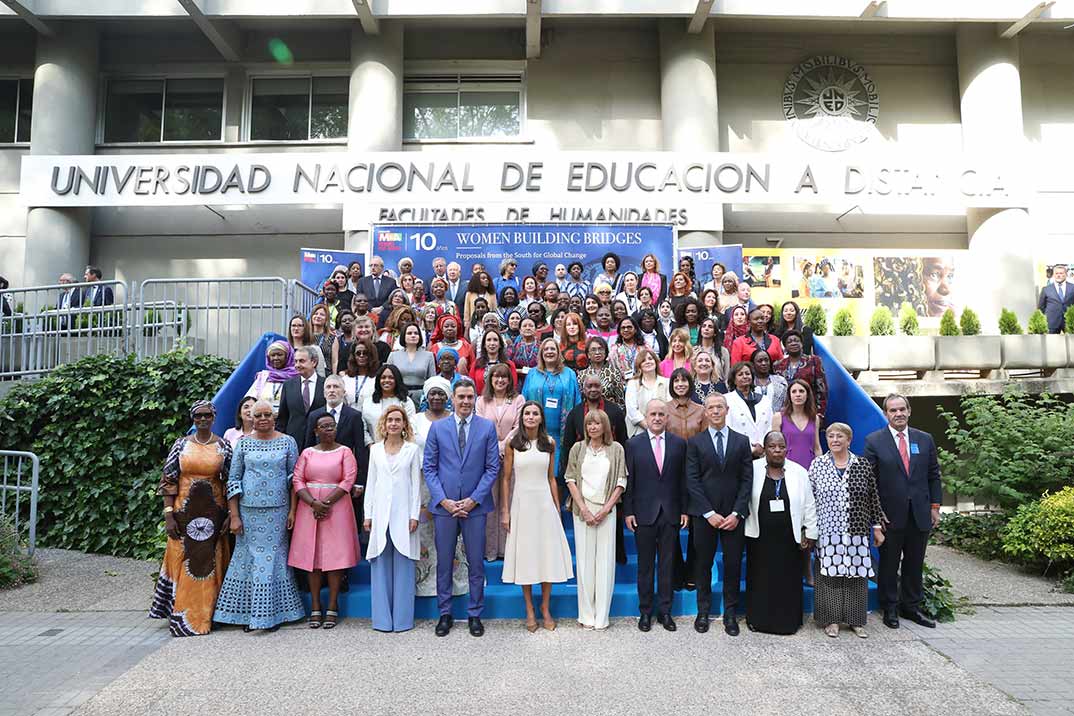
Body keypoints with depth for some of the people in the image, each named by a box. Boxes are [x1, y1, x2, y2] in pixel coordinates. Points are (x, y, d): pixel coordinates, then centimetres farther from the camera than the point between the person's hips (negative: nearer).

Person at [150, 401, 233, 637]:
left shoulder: (223, 446, 2)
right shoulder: (181, 444, 2)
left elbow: (230, 483, 2)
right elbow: (168, 481, 1)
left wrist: (230, 515, -4)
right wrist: (168, 516, -5)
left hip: (213, 515, 0)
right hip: (185, 513, 0)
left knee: (210, 564, 6)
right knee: (183, 564, 4)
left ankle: (206, 615, 20)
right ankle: (181, 617, 18)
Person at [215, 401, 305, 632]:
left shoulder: (287, 442, 3)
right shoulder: (243, 443, 3)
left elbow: (294, 477, 4)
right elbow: (233, 480, 3)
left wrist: (293, 511, -3)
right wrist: (234, 516, -2)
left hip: (277, 510, 0)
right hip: (248, 510, 1)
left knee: (274, 557, 4)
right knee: (249, 557, 5)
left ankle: (274, 613, 15)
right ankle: (248, 613, 17)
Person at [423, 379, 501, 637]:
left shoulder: (487, 427, 1)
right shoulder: (437, 427, 4)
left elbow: (492, 467, -1)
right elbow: (429, 467, 3)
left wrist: (473, 499, -9)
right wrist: (443, 499, -8)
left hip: (475, 506, -1)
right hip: (444, 505, 1)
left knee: (476, 563, 7)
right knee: (444, 562, 9)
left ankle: (475, 614, 21)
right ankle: (445, 613, 24)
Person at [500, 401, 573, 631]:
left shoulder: (549, 443, 5)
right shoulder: (512, 444, -2)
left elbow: (551, 478, 9)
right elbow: (506, 479, 0)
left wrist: (557, 507, 7)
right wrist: (505, 511, -4)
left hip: (545, 503, 2)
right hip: (522, 503, -2)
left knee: (548, 555, 4)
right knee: (525, 555, 5)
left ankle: (546, 609, 19)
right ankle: (530, 611, 18)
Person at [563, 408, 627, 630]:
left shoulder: (616, 449, 4)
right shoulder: (578, 448, 5)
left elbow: (621, 481, 2)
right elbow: (570, 479, 3)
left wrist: (606, 508, -7)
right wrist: (583, 508, -6)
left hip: (606, 510, 0)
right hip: (582, 509, 0)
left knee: (605, 560, 0)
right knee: (584, 559, 3)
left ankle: (602, 616, 10)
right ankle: (586, 615, 12)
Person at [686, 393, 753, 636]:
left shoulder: (742, 441, 6)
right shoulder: (695, 442, 2)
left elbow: (747, 479, 2)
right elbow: (692, 480, -3)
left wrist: (737, 513, -8)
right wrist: (709, 513, -10)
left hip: (734, 515, 1)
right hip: (704, 514, -1)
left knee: (733, 564, 6)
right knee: (703, 563, 7)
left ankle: (730, 613, 20)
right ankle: (703, 611, 21)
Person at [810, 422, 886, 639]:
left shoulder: (864, 465, 5)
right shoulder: (817, 464, 2)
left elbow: (873, 498, 8)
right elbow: (809, 498, 3)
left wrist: (877, 527, 6)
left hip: (856, 532, 1)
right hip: (827, 531, -1)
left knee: (856, 574, 5)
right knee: (829, 575, 2)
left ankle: (856, 620, 20)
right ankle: (831, 620, 13)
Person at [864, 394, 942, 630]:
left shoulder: (925, 439, 7)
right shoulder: (874, 441, -5)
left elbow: (933, 476, 10)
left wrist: (934, 507, 4)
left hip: (920, 514, 3)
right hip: (890, 515, -3)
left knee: (915, 565, 14)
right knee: (889, 565, 8)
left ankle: (911, 607, 28)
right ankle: (890, 609, 20)